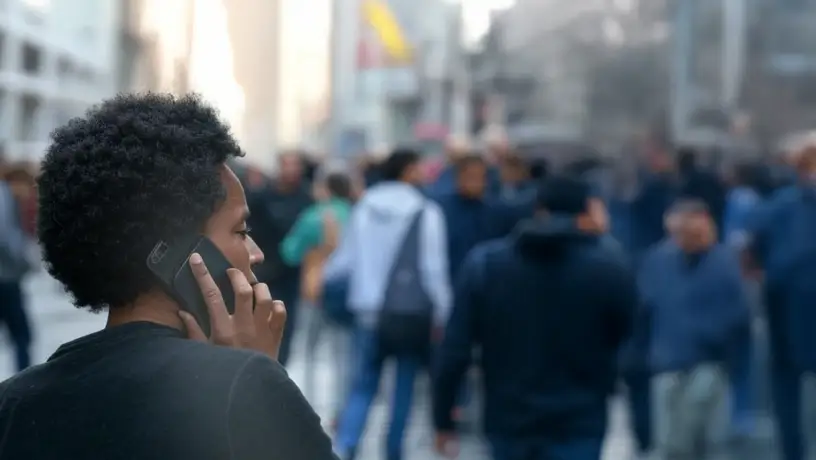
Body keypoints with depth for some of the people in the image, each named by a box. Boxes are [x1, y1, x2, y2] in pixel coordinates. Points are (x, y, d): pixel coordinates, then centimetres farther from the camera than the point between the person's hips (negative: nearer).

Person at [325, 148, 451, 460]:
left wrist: (322, 276, 29)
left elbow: (345, 258, 9)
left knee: (363, 387, 6)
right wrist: (441, 313, -1)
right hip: (412, 313, -3)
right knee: (404, 385, 14)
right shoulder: (426, 213, -7)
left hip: (369, 313, 3)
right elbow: (434, 269, -9)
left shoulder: (364, 208, 4)